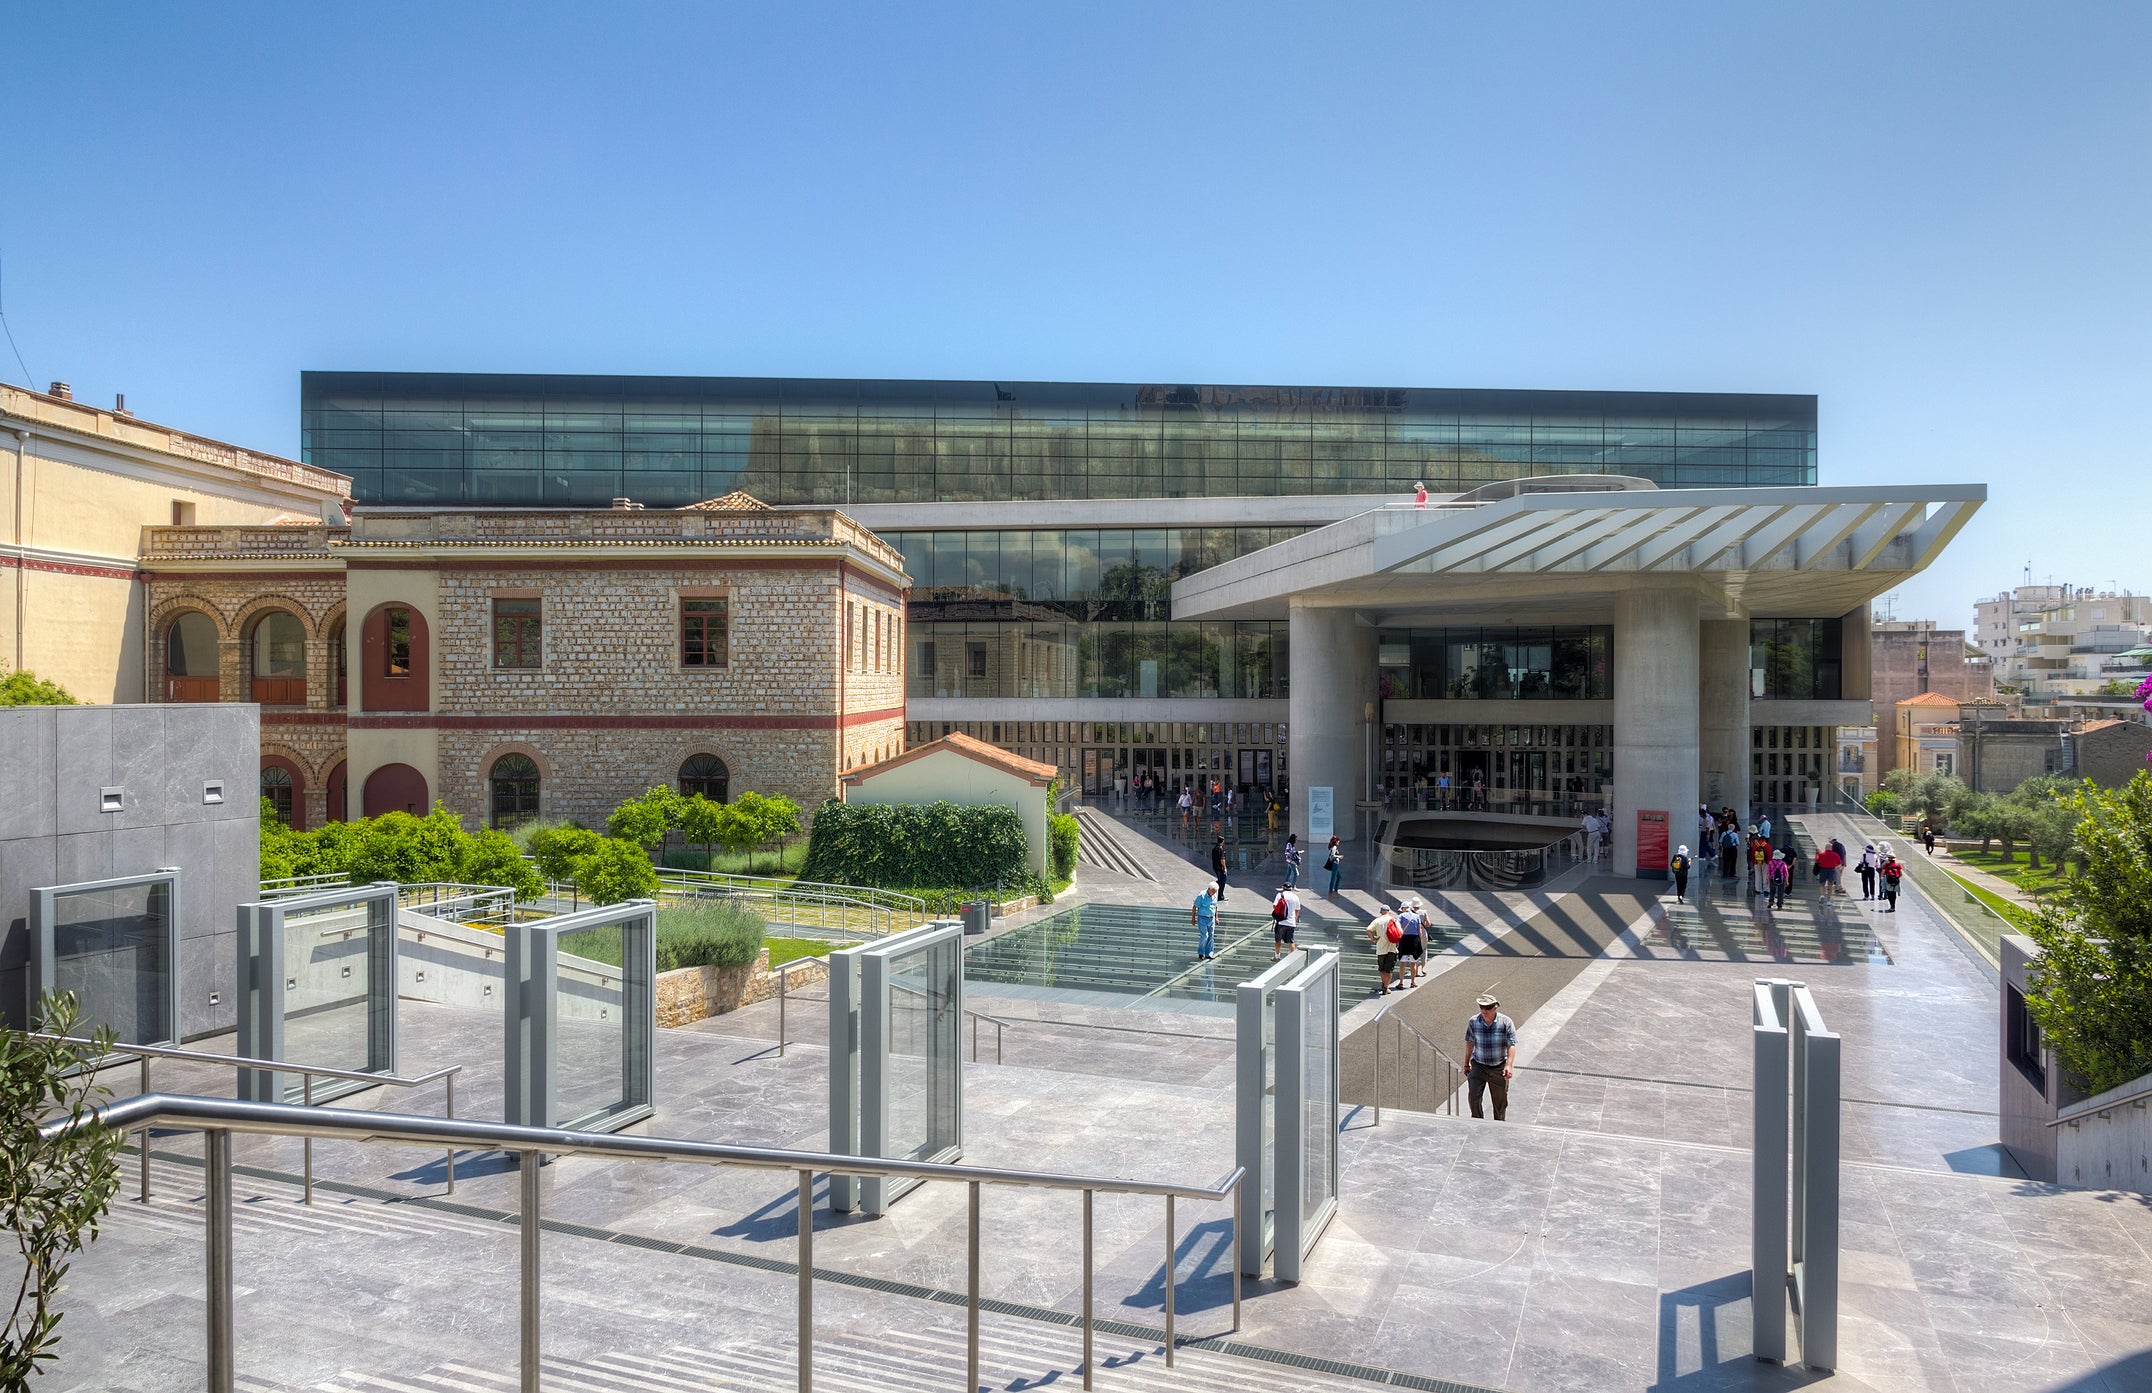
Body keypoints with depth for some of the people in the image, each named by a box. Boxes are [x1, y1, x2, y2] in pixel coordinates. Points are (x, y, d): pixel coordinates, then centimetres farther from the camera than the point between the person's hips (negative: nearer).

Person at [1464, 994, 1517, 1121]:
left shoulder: (1506, 1022, -12)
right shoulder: (1473, 1022, -6)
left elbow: (1511, 1045, -13)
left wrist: (1509, 1065, -25)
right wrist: (1466, 1063, 14)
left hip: (1499, 1068, -1)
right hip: (1478, 1065, 1)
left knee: (1500, 1100, 10)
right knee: (1473, 1096, -11)